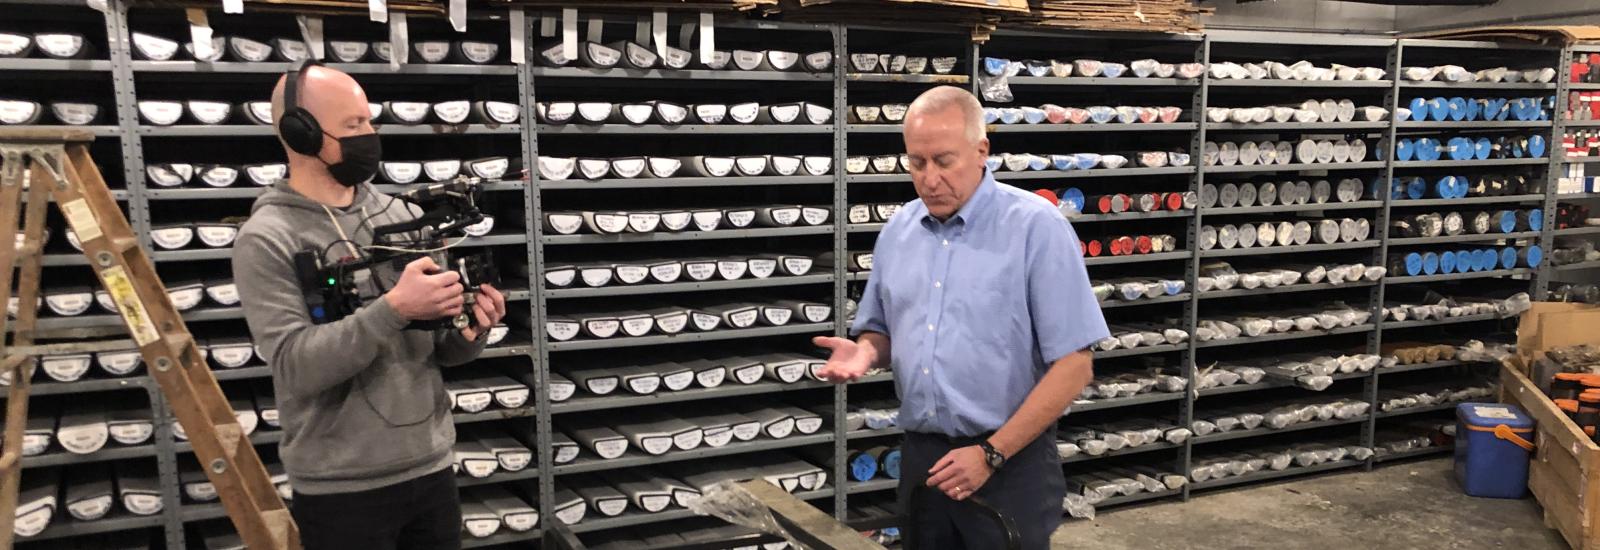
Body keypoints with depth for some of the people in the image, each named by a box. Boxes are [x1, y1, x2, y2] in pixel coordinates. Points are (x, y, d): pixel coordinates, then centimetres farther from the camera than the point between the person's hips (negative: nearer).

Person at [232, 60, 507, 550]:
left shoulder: (402, 215, 4)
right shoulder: (267, 239, -9)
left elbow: (442, 350, 7)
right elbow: (295, 365, -19)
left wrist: (470, 330, -14)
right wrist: (392, 308, -28)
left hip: (432, 470, 5)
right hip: (342, 492, -4)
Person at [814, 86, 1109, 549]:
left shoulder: (1037, 227, -12)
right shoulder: (897, 230, 5)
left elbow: (1073, 365, -13)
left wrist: (992, 454, -15)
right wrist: (866, 351, -7)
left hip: (1009, 462, -5)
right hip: (920, 458, 5)